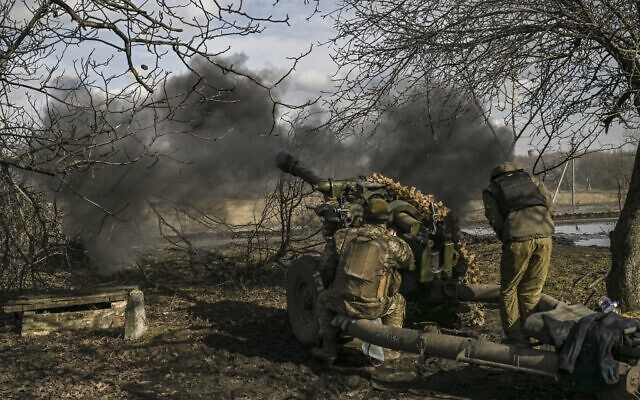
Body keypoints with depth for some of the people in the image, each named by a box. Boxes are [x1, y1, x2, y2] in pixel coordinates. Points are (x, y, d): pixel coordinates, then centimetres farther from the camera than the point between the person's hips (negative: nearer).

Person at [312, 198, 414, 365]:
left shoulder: (344, 235, 1)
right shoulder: (394, 244, -4)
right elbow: (409, 263, 15)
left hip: (342, 303, 1)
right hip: (373, 308, -1)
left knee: (323, 299, 33)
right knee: (398, 302, 30)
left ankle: (328, 349, 28)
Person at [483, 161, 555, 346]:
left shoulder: (490, 189, 19)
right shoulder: (532, 179, 27)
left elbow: (494, 218, 4)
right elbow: (549, 203, 15)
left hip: (518, 238, -3)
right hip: (544, 235, 3)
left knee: (509, 290, 11)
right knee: (532, 291, 13)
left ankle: (516, 339, 9)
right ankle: (527, 334, 16)